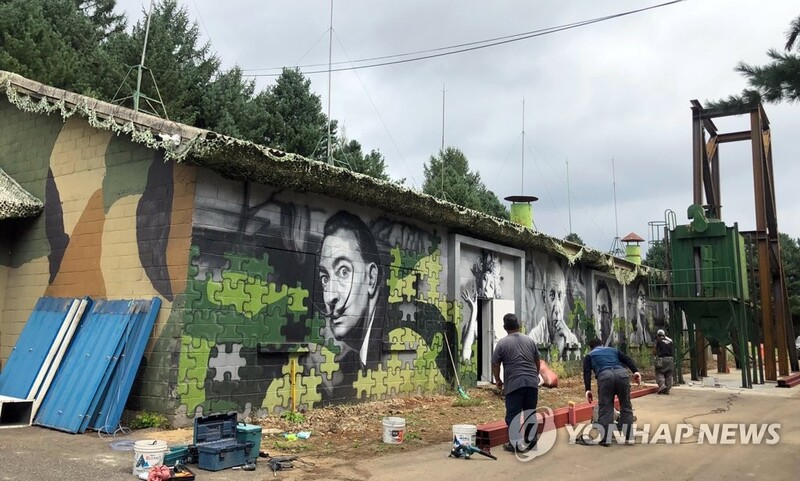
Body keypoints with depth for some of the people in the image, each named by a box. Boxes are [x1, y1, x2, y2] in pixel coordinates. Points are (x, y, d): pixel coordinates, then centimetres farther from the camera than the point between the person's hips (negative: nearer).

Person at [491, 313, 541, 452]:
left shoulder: (502, 343, -2)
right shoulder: (529, 340, 11)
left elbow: (495, 364, -1)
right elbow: (537, 361, 19)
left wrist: (497, 380, 13)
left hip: (514, 384, -4)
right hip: (532, 383, 4)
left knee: (513, 414, 0)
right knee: (530, 413, 12)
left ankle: (516, 443, -5)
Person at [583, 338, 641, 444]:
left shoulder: (589, 355, 28)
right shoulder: (613, 350, 37)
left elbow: (587, 372, 10)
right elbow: (627, 359, 18)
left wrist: (588, 389, 3)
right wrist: (636, 371, 5)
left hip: (605, 376, -2)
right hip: (622, 374, 2)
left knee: (605, 408, 5)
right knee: (626, 406, 15)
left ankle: (605, 439, 4)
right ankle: (629, 437, 19)